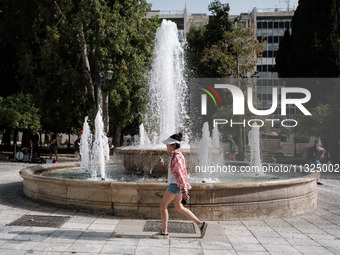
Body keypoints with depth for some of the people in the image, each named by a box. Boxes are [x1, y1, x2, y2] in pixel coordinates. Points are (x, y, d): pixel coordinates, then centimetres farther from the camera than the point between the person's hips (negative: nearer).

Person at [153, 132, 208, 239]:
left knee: (163, 206, -1)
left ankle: (164, 232, 6)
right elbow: (182, 172, 21)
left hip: (175, 185, -10)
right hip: (175, 185, 10)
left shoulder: (177, 157, -18)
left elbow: (180, 175, -22)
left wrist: (184, 191, -23)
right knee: (179, 208, 16)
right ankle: (200, 224, 16)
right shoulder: (176, 155, 12)